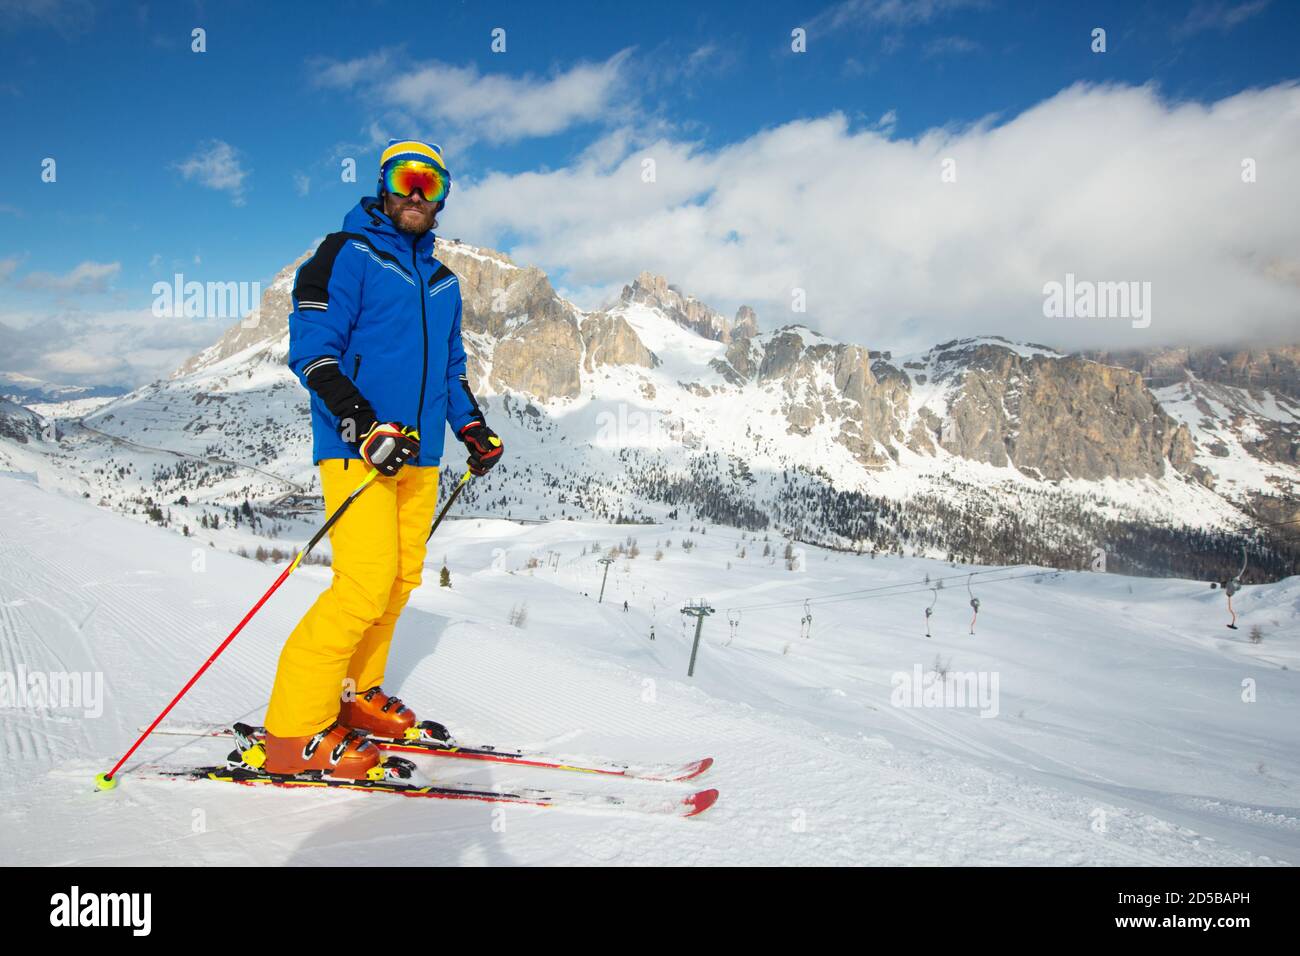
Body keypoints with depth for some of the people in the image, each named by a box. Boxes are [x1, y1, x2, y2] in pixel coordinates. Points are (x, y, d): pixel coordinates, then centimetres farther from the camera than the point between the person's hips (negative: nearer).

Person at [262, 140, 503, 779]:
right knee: (366, 582, -15)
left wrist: (472, 426, 13)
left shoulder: (441, 281, 21)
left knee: (402, 578, 7)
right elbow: (311, 349, -10)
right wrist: (363, 426, -22)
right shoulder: (347, 254, -1)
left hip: (419, 455, 8)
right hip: (356, 450, -8)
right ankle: (293, 731, -7)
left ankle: (355, 694, 22)